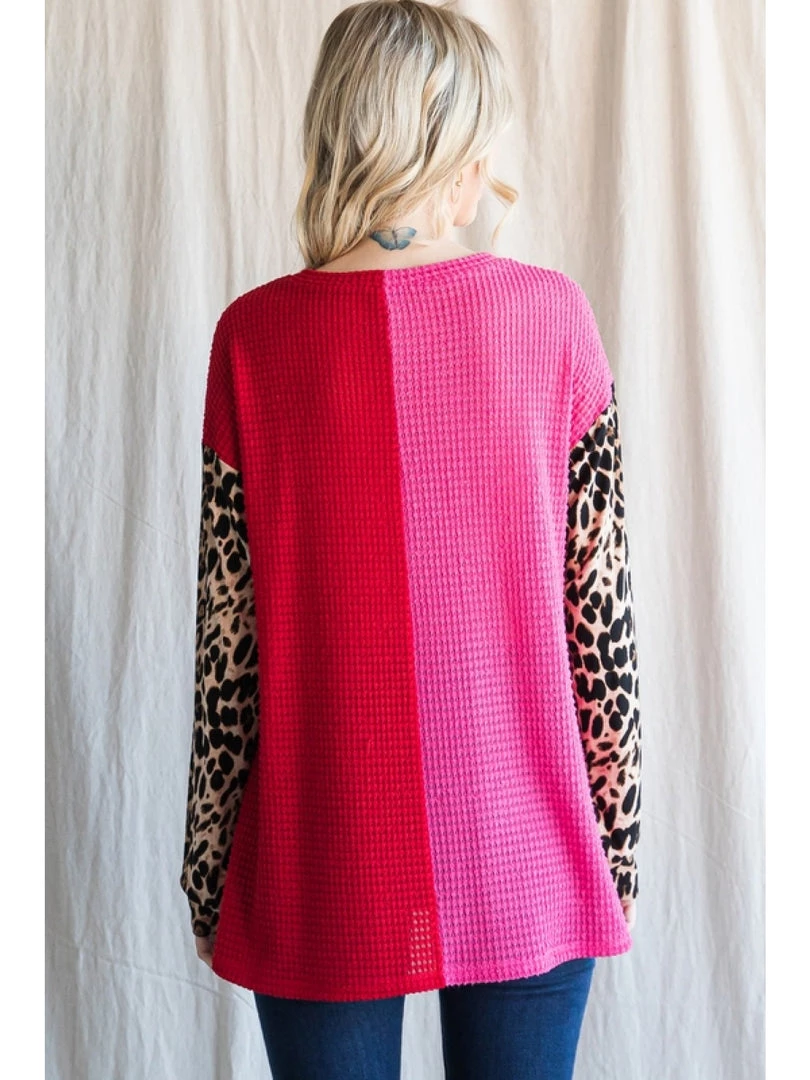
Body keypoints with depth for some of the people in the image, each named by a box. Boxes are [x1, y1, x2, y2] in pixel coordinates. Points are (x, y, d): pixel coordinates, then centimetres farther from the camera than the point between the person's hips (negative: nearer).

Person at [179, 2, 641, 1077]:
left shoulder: (255, 336, -8)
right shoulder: (552, 315, -8)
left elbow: (229, 644, -7)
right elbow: (601, 617, -6)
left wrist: (208, 878, 5)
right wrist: (615, 847, 6)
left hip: (322, 873, 0)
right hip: (528, 865, 1)